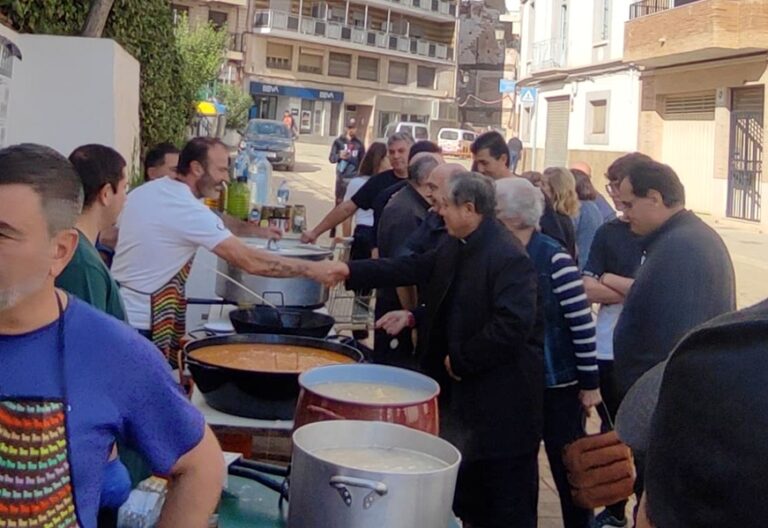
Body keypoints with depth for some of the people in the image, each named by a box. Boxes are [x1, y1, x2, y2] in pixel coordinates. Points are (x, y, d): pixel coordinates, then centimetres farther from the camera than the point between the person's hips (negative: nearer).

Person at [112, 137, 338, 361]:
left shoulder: (142, 192, 7)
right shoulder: (191, 211, -19)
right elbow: (251, 262, -25)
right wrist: (312, 269, -21)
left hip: (115, 307, 9)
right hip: (141, 324, -9)